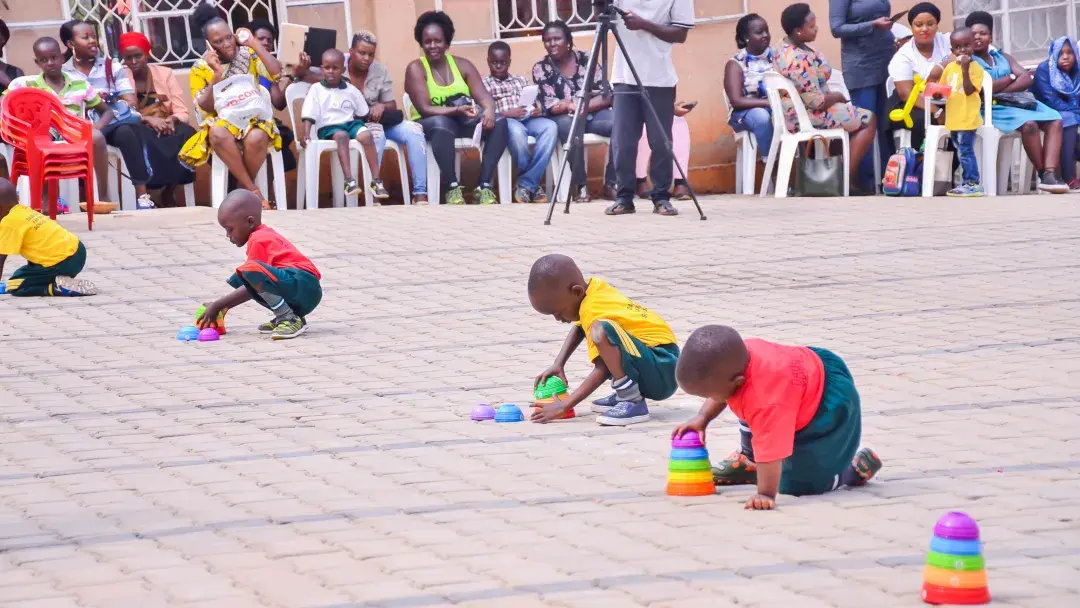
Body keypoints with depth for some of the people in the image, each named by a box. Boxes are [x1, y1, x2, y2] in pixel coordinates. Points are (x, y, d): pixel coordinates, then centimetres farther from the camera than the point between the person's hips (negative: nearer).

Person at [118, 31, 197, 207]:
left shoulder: (164, 73, 7)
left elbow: (183, 113, 0)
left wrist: (171, 120, -23)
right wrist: (148, 120, -26)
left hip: (167, 127, 2)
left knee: (187, 133, -31)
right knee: (145, 140, -38)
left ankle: (170, 191, -22)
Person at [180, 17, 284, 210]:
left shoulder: (248, 54, 4)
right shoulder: (200, 68, 1)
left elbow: (276, 74, -10)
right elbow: (205, 107, -5)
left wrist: (255, 44, -9)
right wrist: (217, 76, -17)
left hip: (252, 117, 0)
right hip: (221, 121, 0)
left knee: (256, 138, -38)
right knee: (218, 134, -39)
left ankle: (244, 187, -10)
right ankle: (253, 190, -28)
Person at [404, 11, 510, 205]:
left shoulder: (462, 65, 6)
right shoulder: (416, 69, -7)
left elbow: (484, 97, -4)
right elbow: (425, 109, -18)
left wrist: (489, 110, -29)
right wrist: (457, 110, -33)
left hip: (462, 123, 4)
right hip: (430, 125, -4)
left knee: (499, 122, -23)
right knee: (441, 123, -40)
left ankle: (484, 186, -30)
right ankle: (452, 188, -38)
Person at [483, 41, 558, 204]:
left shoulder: (521, 81, 29)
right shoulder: (484, 84, 16)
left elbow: (533, 104, 22)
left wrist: (536, 111, -3)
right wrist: (506, 113, -16)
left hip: (527, 118, 4)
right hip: (504, 121, -4)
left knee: (550, 127, -32)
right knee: (516, 130, -42)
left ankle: (526, 183, -31)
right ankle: (533, 183, -26)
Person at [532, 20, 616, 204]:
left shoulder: (585, 59, 3)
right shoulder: (541, 69, 0)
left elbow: (606, 95, -3)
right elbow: (550, 106, -9)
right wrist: (571, 106, -27)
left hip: (592, 115, 2)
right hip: (563, 119, -2)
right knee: (570, 125, -39)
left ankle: (611, 183, -20)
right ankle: (580, 185, -27)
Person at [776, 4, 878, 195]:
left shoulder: (787, 48, 4)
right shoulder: (799, 60, -30)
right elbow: (816, 102, -27)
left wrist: (832, 95, 5)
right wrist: (837, 97, -9)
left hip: (795, 113, 10)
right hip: (807, 117, -10)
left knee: (857, 115, 24)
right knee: (868, 120, -1)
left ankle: (851, 175, 21)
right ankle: (848, 179, -1)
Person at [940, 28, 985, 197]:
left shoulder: (975, 68, -11)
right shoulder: (950, 67, 11)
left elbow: (969, 90, -21)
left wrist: (965, 69, -27)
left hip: (967, 118, -8)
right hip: (954, 118, 8)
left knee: (965, 151, -7)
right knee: (963, 151, 13)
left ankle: (972, 183, -1)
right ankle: (971, 183, 21)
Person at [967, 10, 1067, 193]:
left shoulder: (1003, 58, 22)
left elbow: (1027, 79, 7)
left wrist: (1002, 89, -11)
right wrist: (1011, 78, 0)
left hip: (1017, 101, 6)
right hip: (991, 108, -6)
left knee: (1055, 120, -17)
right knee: (1029, 123, -33)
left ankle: (1050, 173, -32)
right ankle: (1043, 174, -20)